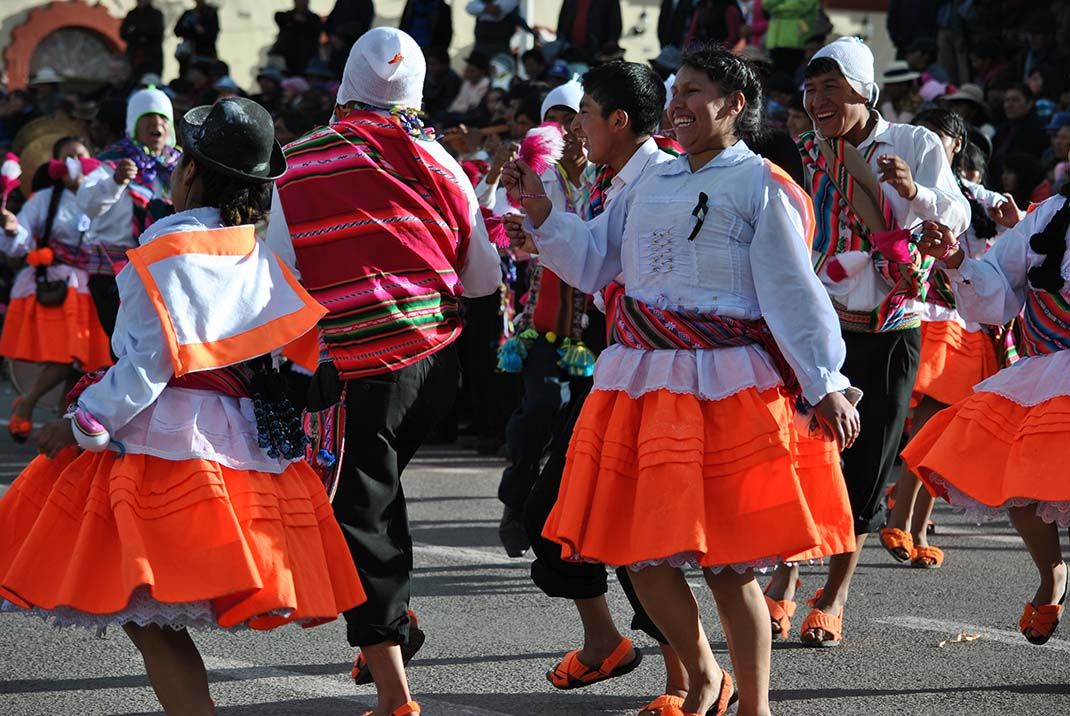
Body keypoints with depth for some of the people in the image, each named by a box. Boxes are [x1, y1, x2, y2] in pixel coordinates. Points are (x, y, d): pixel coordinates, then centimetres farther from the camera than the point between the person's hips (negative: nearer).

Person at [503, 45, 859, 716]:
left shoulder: (761, 186, -3)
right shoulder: (652, 183, 16)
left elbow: (794, 293, -6)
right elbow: (591, 258, 20)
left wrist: (827, 385, -7)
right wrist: (538, 210, 5)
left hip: (723, 389, -6)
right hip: (640, 383, 6)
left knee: (728, 562, -3)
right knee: (638, 548, 7)